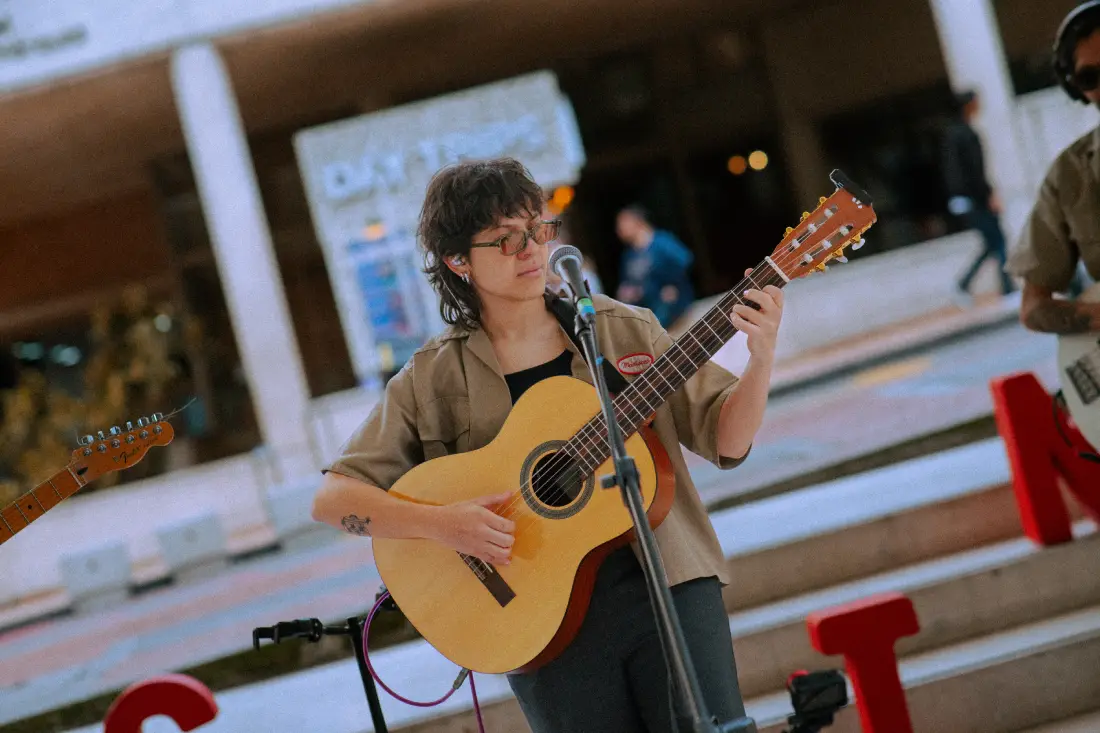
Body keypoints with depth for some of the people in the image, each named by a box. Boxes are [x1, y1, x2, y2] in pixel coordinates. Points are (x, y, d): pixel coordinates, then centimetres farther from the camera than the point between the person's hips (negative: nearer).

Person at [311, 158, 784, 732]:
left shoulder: (623, 330, 7)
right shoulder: (431, 381, 2)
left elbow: (724, 441, 5)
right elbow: (332, 498, -1)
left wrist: (761, 357, -12)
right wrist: (441, 523, -16)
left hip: (668, 588, 1)